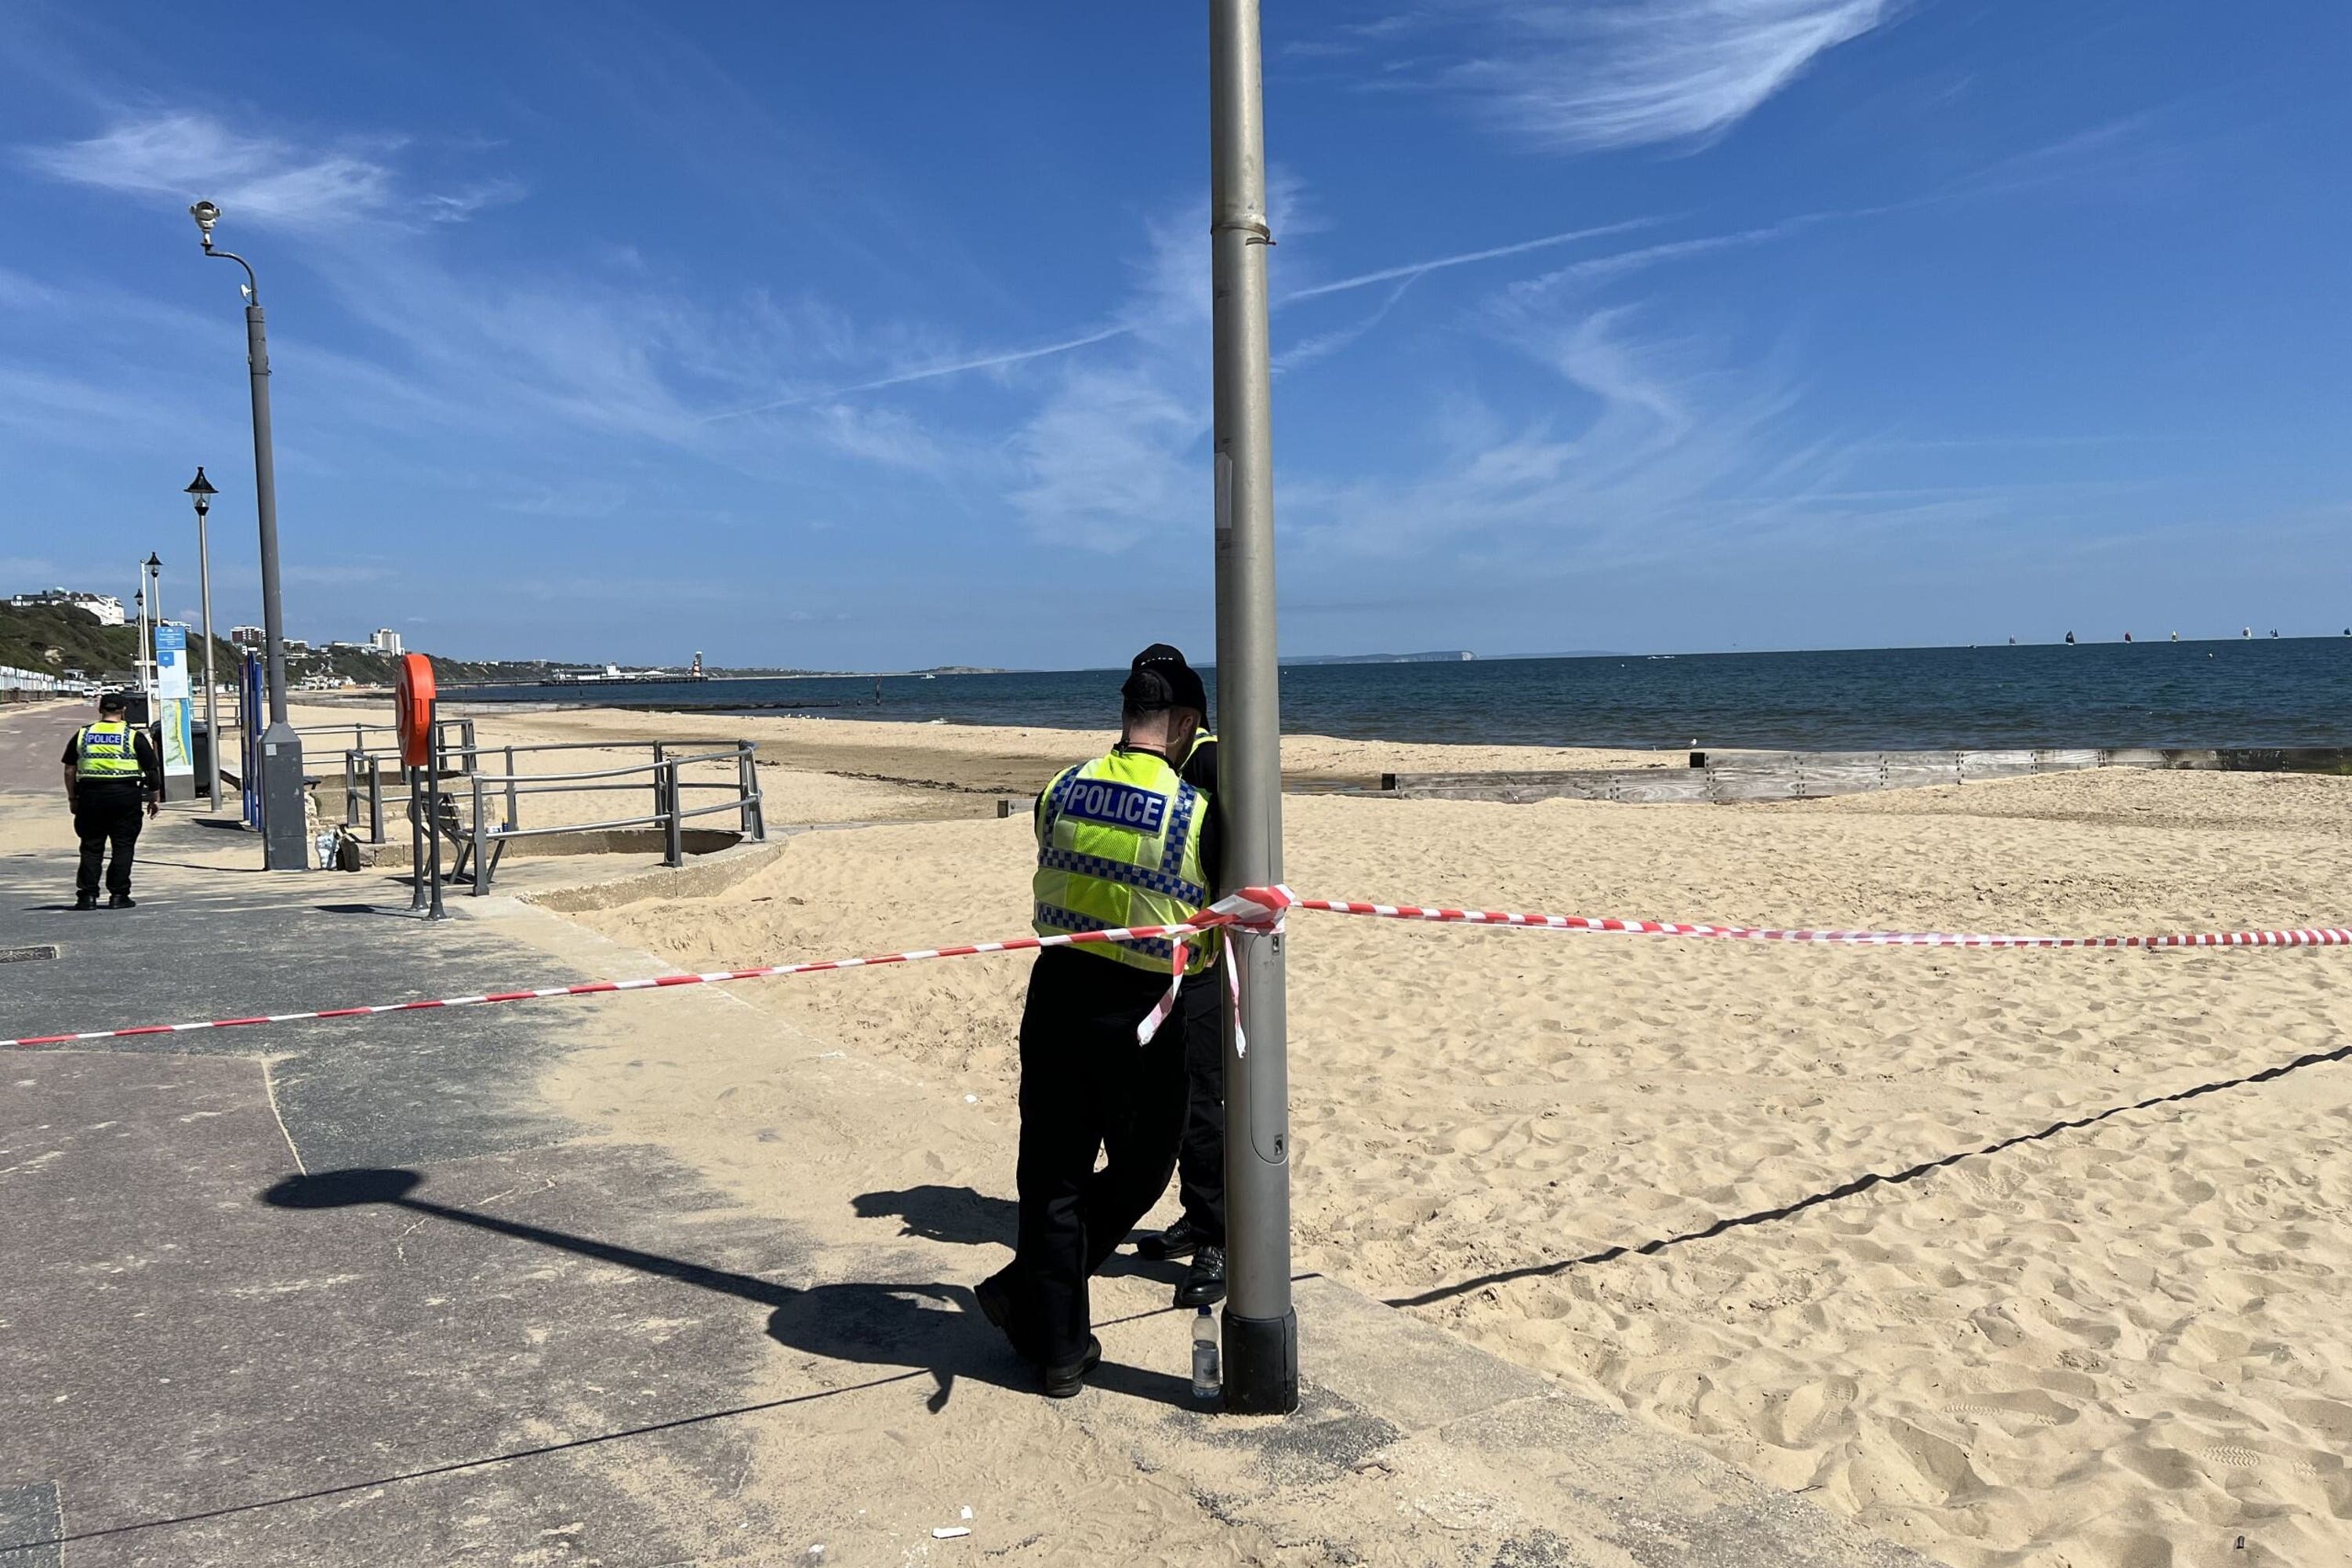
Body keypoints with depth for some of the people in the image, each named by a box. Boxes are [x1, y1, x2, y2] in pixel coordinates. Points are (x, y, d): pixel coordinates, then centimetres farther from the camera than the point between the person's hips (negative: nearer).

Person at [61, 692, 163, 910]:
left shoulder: (83, 735, 9)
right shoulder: (134, 736, 0)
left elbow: (70, 770, 11)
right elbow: (153, 770, 0)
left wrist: (72, 798, 19)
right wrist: (155, 799, 9)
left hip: (91, 794, 3)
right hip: (125, 794, -3)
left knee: (91, 847, 9)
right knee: (123, 847, 4)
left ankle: (88, 895, 6)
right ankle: (118, 895, 2)